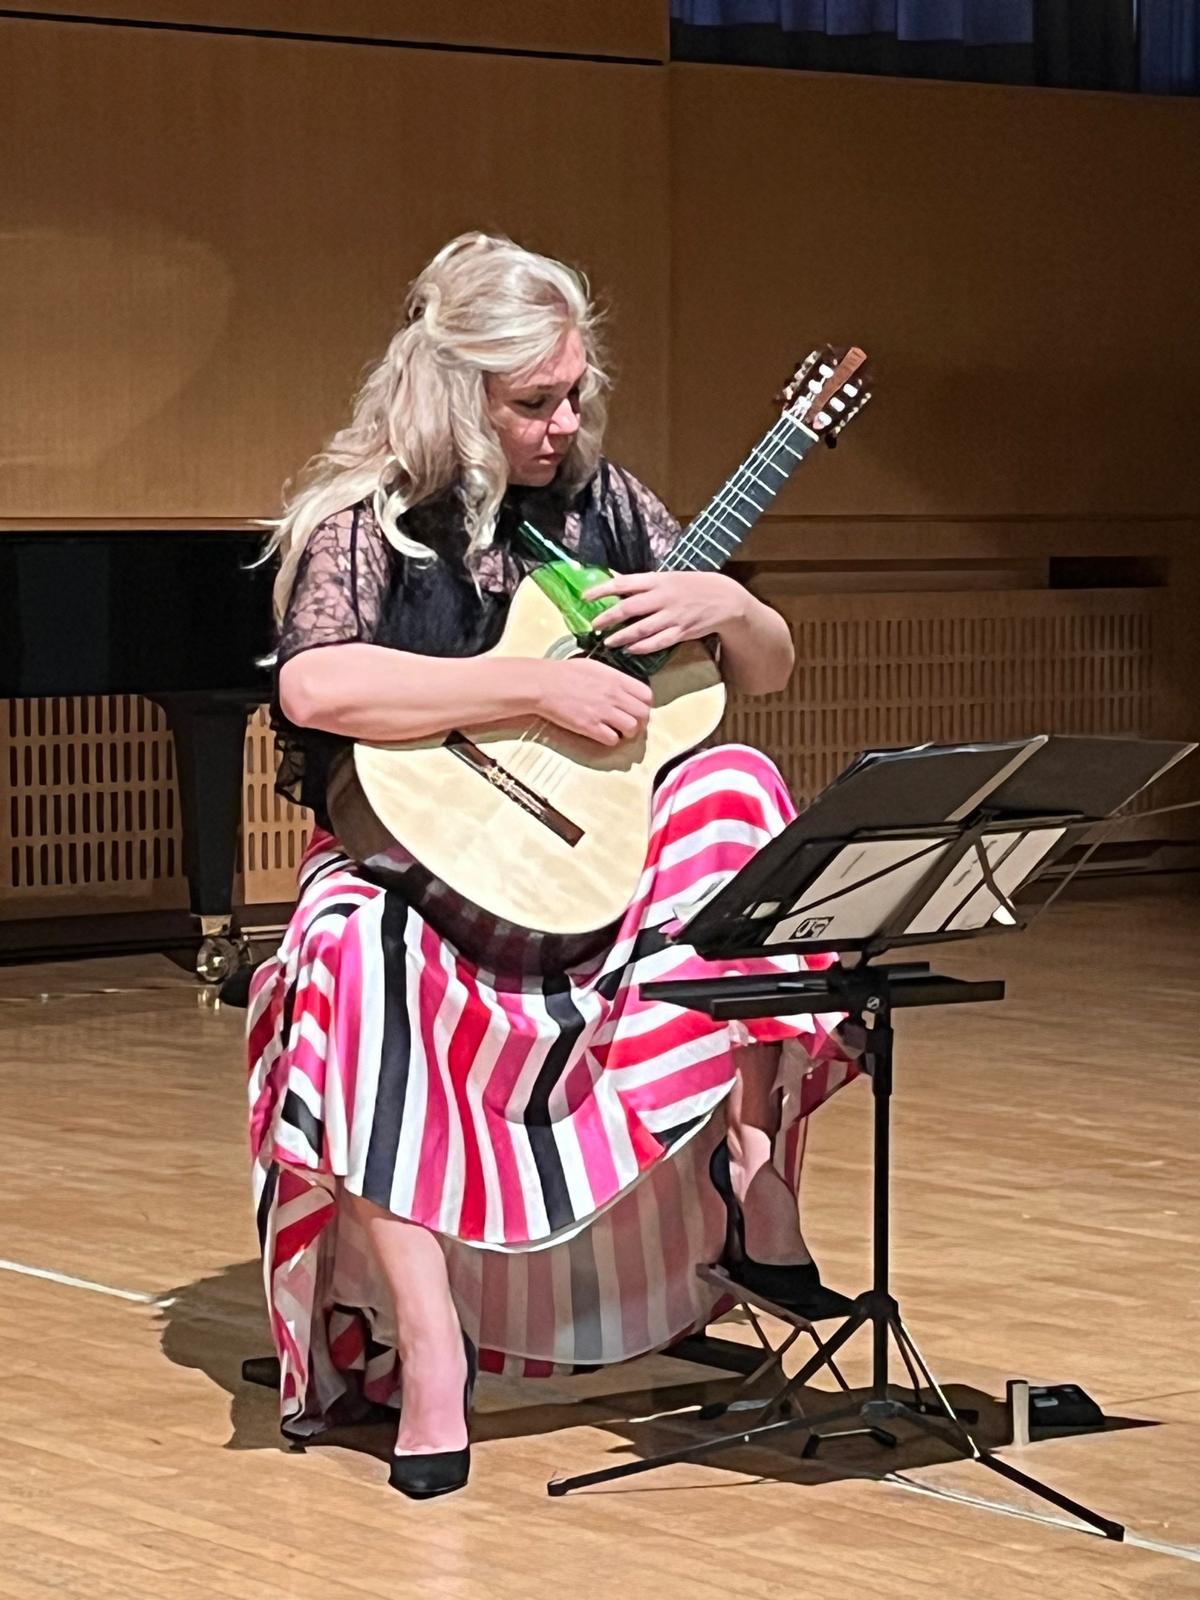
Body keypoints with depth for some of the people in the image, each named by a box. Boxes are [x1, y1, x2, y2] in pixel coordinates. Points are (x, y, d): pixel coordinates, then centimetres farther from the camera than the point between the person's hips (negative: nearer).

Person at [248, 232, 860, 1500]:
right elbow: (311, 687, -28)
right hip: (425, 859, -4)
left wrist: (725, 607, -10)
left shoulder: (601, 504, 8)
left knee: (736, 789, -22)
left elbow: (768, 674, 14)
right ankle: (425, 1339, -34)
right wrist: (539, 689, -26)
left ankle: (752, 1166, -19)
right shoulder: (368, 518, -7)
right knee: (356, 958, -36)